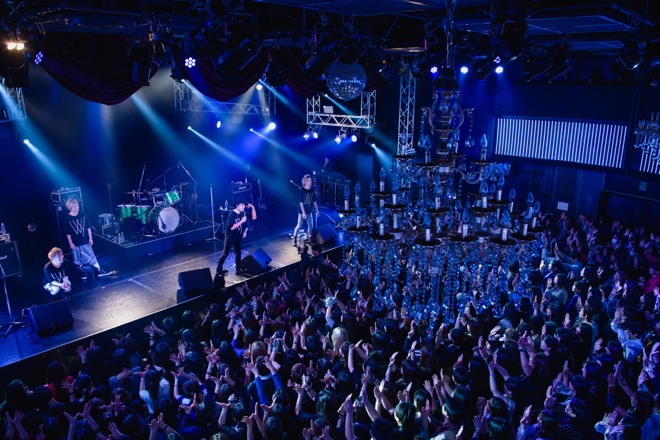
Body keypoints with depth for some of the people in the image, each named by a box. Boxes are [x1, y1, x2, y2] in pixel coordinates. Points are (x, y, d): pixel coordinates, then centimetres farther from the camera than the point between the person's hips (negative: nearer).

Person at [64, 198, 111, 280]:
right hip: (75, 243, -1)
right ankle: (82, 272, 26)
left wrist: (90, 238, 3)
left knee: (91, 256, 3)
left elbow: (88, 227, 4)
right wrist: (71, 243, -8)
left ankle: (99, 270, 9)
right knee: (78, 260, 9)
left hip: (85, 241, 2)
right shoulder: (68, 219, -10)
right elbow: (68, 233, -7)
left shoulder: (82, 215, -3)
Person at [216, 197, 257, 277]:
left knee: (238, 253, 11)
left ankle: (238, 270, 21)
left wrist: (252, 207, -11)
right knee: (225, 254, 0)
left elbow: (254, 218, 4)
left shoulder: (243, 213, -3)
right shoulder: (232, 214, -22)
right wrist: (241, 221, -30)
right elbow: (231, 227, -29)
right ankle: (218, 270, 11)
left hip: (237, 237, 6)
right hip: (230, 237, -6)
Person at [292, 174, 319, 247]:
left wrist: (317, 210, 8)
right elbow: (301, 202, -18)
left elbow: (314, 201, 8)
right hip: (302, 212, -6)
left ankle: (310, 238, 29)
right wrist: (303, 212, -22)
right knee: (299, 225, -2)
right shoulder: (301, 190, -16)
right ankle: (294, 239, 10)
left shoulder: (312, 190, 1)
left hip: (309, 211, 6)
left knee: (311, 225, 12)